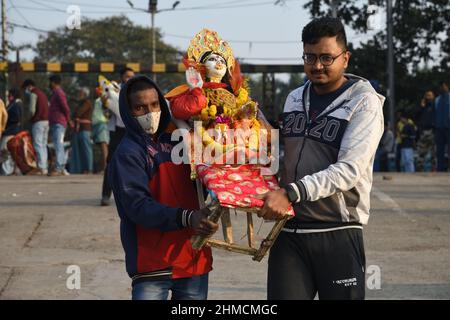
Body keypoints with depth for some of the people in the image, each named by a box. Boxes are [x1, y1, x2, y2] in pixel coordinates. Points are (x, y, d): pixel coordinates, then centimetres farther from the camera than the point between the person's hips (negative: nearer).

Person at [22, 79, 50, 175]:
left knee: (38, 145, -9)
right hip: (46, 121, 8)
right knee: (43, 145, 10)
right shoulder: (42, 93, 21)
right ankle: (45, 167, 8)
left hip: (38, 122, -8)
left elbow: (32, 110, -12)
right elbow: (48, 107, 17)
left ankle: (41, 168, -15)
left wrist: (31, 117, 7)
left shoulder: (33, 94, -5)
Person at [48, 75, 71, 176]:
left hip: (58, 123, -11)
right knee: (59, 146, 11)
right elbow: (65, 108, 21)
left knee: (58, 146, -15)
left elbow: (66, 108, -17)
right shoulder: (56, 93, 20)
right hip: (55, 123, 11)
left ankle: (58, 168, -21)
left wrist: (68, 119, -6)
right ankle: (62, 169, 15)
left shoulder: (58, 93, -10)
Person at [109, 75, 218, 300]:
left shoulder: (175, 142, 13)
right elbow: (139, 207, -19)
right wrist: (186, 218, -31)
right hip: (152, 264, -6)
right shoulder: (128, 153, -7)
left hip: (194, 259, 6)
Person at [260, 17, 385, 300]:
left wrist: (291, 193, -25)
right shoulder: (294, 99, 14)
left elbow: (349, 170, -17)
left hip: (338, 233, -4)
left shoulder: (364, 102, -5)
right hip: (288, 232, 4)